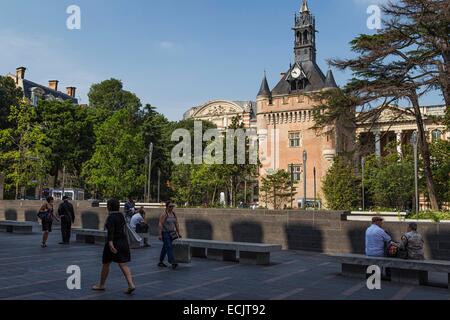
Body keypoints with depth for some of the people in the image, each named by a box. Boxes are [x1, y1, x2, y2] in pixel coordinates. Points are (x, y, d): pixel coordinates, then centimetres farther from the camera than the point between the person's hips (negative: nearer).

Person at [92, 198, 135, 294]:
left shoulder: (111, 217, -14)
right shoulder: (121, 215, 8)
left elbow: (111, 231, -27)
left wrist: (110, 243, -37)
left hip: (114, 242, -6)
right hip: (123, 242, 6)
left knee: (106, 264, 12)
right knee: (123, 264, 3)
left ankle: (101, 285, 27)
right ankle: (131, 285, -12)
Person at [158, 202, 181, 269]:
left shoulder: (174, 214, 10)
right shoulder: (164, 214, -10)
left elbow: (176, 224, 14)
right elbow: (160, 225, -13)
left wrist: (178, 233, 11)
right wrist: (160, 234, -18)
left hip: (172, 233, 7)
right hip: (165, 233, -7)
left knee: (165, 247, 13)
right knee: (169, 247, -12)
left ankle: (160, 262, 22)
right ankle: (173, 262, -17)